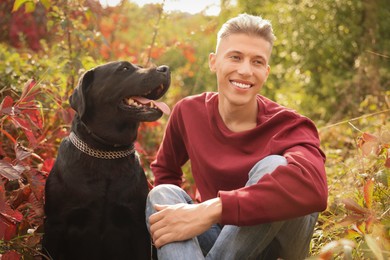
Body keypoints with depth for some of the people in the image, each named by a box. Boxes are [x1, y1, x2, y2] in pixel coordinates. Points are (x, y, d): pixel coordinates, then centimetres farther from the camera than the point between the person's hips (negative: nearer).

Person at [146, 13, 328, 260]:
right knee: (162, 194, -20)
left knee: (272, 167, -30)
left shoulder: (289, 127, -19)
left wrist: (212, 209, -45)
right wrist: (174, 212, -6)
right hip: (219, 238, 4)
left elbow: (312, 185, -43)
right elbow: (165, 168, 15)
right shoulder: (189, 111, -5)